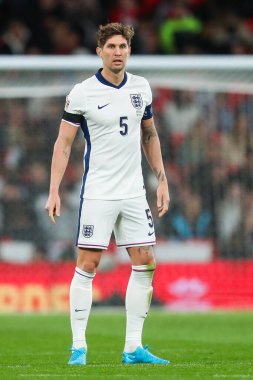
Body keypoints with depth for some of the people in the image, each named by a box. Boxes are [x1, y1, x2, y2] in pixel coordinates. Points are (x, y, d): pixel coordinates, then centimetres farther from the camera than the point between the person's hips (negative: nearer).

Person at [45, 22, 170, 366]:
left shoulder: (141, 88, 7)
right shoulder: (82, 93, -7)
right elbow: (63, 144, -4)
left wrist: (162, 180, 13)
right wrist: (54, 191, -11)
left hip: (134, 192, 5)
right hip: (97, 193, -5)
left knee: (145, 263, 1)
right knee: (88, 265, -6)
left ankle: (133, 348, 7)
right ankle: (78, 346, 1)